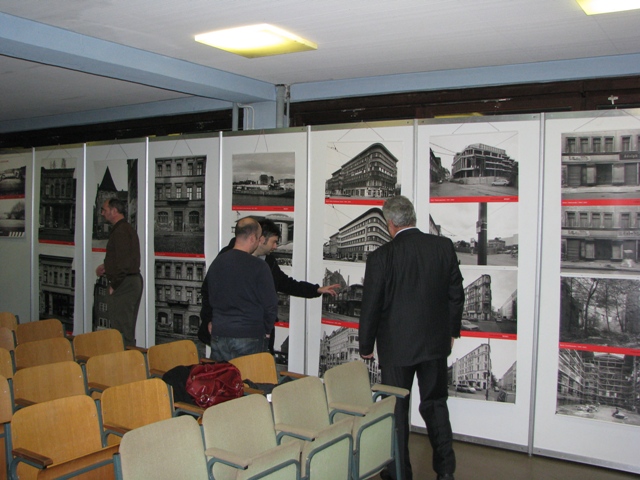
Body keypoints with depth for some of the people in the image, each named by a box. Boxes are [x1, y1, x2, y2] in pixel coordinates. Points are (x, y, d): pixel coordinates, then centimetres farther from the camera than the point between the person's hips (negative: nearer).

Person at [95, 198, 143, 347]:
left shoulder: (120, 231, -15)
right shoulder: (128, 229, 17)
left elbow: (123, 262, -21)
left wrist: (114, 285, -15)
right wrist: (106, 267, 17)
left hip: (124, 284, -11)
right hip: (134, 280, 11)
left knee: (120, 329, -6)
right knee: (129, 329, 16)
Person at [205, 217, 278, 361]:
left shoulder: (217, 262, 5)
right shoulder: (258, 266, -11)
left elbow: (208, 297, 15)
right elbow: (270, 305, -9)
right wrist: (265, 330, 8)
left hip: (219, 335, 5)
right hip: (249, 338, -5)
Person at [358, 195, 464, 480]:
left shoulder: (381, 257, -15)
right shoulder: (444, 246, -4)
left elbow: (371, 306, -9)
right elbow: (456, 293, 4)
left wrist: (366, 346, 4)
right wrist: (452, 330, 17)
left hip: (396, 345, -4)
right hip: (436, 342, 4)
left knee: (396, 409, 10)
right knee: (435, 403, 18)